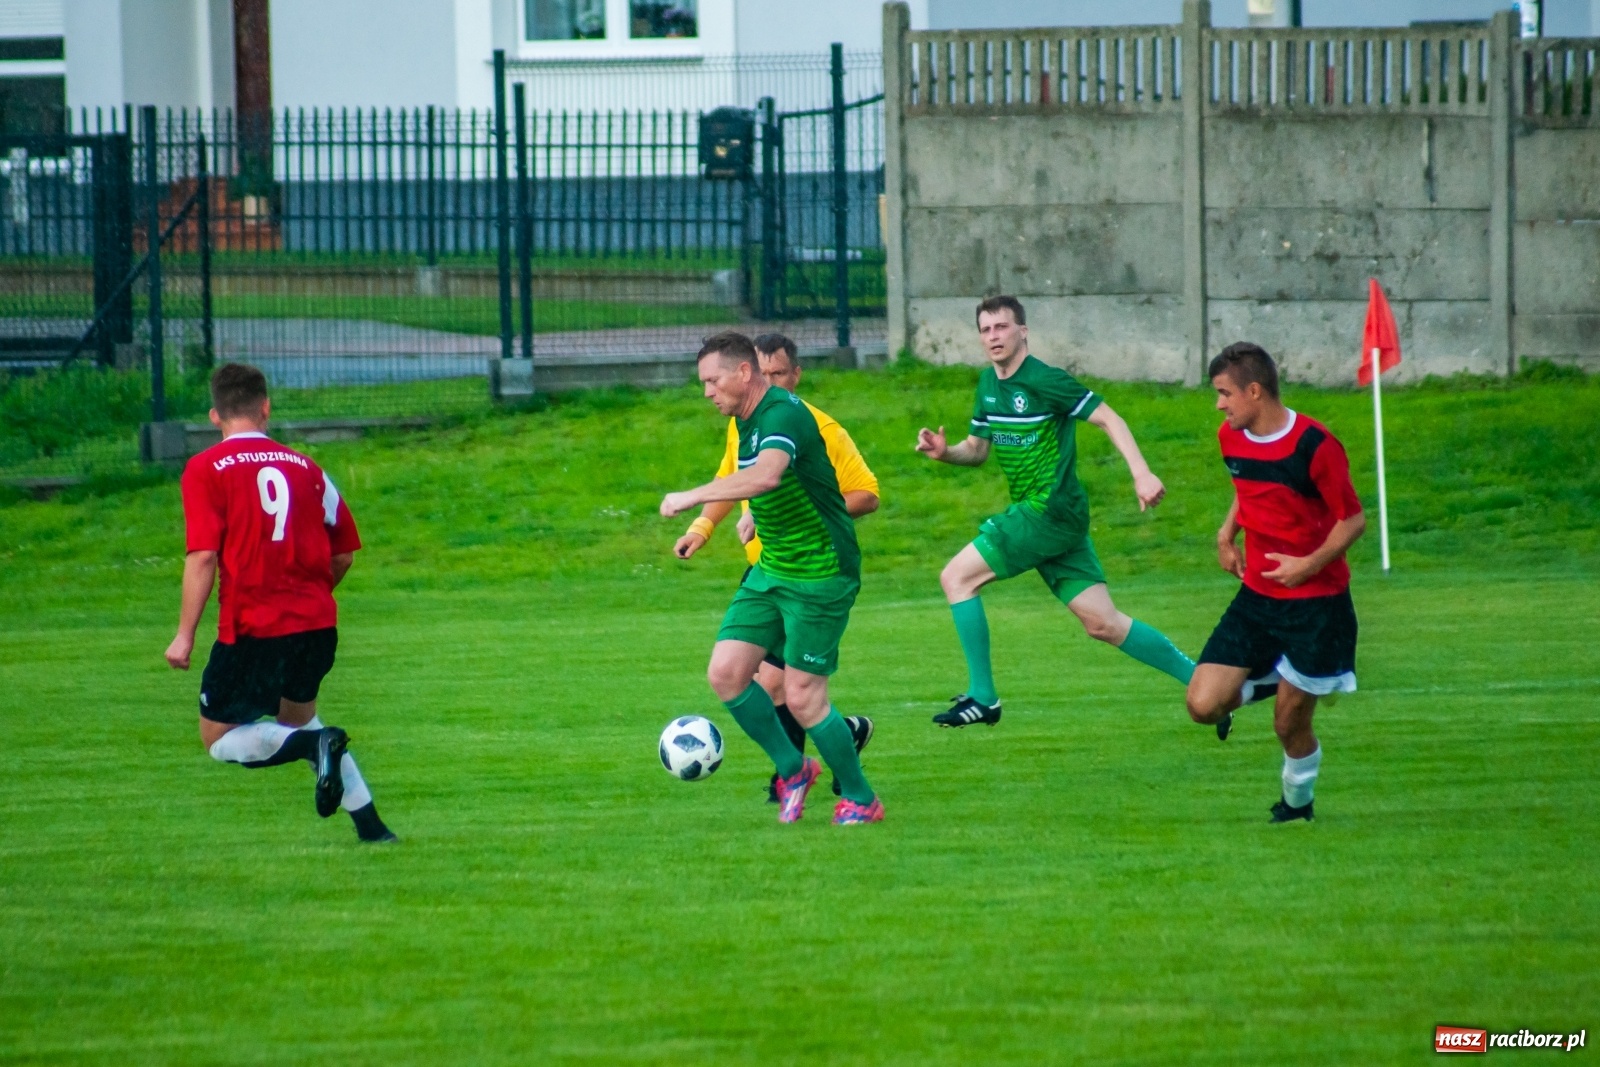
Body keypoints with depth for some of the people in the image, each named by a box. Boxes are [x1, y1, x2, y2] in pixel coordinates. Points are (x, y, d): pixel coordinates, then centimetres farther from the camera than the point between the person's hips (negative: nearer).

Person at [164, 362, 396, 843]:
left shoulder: (206, 470, -3)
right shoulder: (305, 468, 10)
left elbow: (202, 556, -13)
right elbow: (344, 551, 13)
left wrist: (185, 634, -9)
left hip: (253, 627, -5)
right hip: (317, 623, 5)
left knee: (220, 740, 9)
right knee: (297, 715, 28)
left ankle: (318, 745, -18)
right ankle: (368, 822, 18)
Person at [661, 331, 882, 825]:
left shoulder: (783, 414, -21)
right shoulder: (746, 421, 10)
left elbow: (766, 474, -42)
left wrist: (692, 497, -37)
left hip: (820, 575, -9)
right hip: (770, 570, 9)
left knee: (802, 697, -7)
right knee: (725, 672, -1)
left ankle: (861, 800, 12)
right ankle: (792, 769, 16)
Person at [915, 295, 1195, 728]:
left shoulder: (1042, 380, -13)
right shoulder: (988, 384, 13)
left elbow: (1107, 418, -13)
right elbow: (977, 448, 22)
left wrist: (1141, 473, -24)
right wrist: (944, 452, 0)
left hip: (1050, 511, -9)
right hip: (1036, 513, 9)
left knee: (957, 577, -9)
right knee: (1103, 624, 7)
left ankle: (982, 698, -4)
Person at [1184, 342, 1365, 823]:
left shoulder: (1313, 445, -19)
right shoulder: (1231, 438, 2)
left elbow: (1353, 518, -12)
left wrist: (1311, 564, -24)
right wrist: (1227, 533, 6)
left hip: (1315, 603, -6)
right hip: (1257, 596, 6)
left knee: (1290, 723, 2)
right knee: (1203, 705, -8)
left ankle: (1297, 802, 32)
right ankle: (1260, 683, 24)